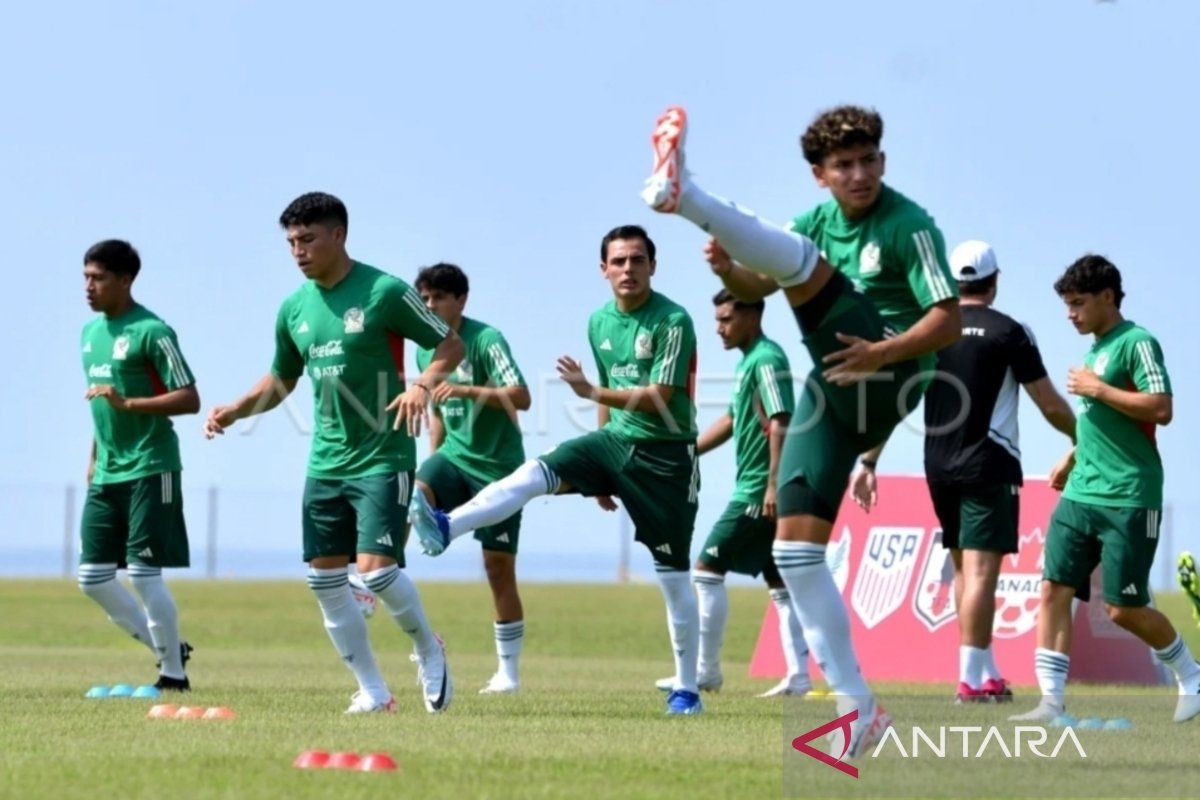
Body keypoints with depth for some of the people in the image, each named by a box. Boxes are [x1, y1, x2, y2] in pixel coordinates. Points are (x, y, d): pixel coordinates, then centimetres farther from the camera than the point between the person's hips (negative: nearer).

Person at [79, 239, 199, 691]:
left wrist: (126, 403, -25)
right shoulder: (91, 331, 13)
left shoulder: (151, 332, -12)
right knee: (92, 577, 5)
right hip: (107, 474, 8)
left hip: (149, 471, -8)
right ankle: (167, 648, 19)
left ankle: (174, 673, 5)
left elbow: (189, 400, -16)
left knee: (144, 573, -8)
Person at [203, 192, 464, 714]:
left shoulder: (383, 293, -10)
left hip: (383, 459, -7)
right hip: (326, 462, 7)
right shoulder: (294, 309, 9)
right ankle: (373, 691, 13)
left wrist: (424, 385, -24)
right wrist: (234, 411, 5)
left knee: (376, 569, -17)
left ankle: (428, 651, 11)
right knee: (325, 579, 3)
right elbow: (281, 381, 21)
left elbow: (450, 344, -5)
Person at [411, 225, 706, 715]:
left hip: (666, 454, -5)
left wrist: (592, 393, -29)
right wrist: (600, 477, 23)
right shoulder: (600, 322, 8)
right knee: (535, 474, -20)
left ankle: (686, 689, 8)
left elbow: (659, 396, -20)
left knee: (674, 577, -1)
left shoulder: (672, 321, -13)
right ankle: (445, 529, -39)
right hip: (615, 440, 5)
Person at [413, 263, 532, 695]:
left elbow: (520, 397, -23)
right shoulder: (426, 350, 8)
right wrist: (434, 460, 20)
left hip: (498, 466, -5)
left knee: (499, 566, -1)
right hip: (454, 457, 5)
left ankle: (509, 671, 7)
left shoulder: (486, 340, -13)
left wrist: (467, 390, -33)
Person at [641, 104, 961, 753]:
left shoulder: (908, 226, -5)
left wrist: (884, 352, -29)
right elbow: (754, 286, 14)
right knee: (794, 547, -4)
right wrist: (728, 268, -10)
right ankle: (857, 707, -3)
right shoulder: (818, 223, 17)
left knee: (802, 262, -22)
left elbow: (948, 320, -13)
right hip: (832, 393, 7)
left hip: (887, 380, -7)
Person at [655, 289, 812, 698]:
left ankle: (705, 671, -3)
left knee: (707, 569, -6)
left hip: (758, 491, -10)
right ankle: (798, 675, 7)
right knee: (779, 582, 8)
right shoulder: (748, 361, 17)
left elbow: (779, 423, -21)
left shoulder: (767, 360, -13)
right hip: (757, 489, 10)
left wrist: (774, 484, -26)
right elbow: (731, 421, 27)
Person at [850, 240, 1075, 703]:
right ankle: (972, 682, -13)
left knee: (964, 570, 15)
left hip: (939, 469, 5)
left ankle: (988, 676, 19)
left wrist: (869, 463, 7)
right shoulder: (1009, 333, -4)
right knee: (981, 571, -8)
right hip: (989, 466, -5)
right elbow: (1051, 407, -2)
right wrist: (1082, 439, 17)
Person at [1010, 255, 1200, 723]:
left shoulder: (1136, 343, -8)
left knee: (1123, 608, -4)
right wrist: (1071, 458, 25)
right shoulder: (1095, 349, 18)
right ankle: (1052, 699, -7)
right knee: (1054, 588, -5)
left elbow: (1161, 408, -20)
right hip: (1080, 493, 8)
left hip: (1129, 500, -8)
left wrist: (1098, 389, -16)